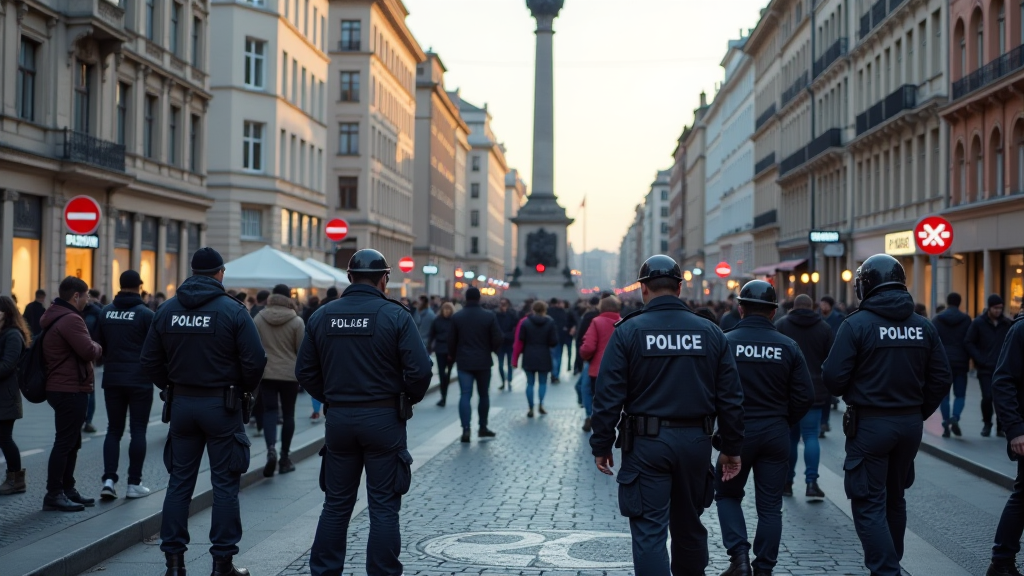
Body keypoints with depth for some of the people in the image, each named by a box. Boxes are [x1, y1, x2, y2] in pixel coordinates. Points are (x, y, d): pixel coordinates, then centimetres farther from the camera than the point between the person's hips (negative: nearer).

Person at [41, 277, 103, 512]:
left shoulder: (53, 316, 15)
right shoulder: (70, 319, -19)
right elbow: (89, 351, -24)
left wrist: (92, 347, 7)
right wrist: (98, 347, -3)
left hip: (61, 387, 11)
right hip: (70, 390, -11)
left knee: (71, 441, 16)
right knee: (65, 442, -6)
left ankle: (67, 489, 22)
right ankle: (53, 494, -3)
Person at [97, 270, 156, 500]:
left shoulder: (105, 312, 3)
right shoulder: (145, 313, -10)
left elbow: (99, 344, 9)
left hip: (112, 379, 4)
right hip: (140, 379, -4)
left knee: (114, 430, 10)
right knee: (138, 430, 3)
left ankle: (109, 479, -1)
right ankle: (134, 483, 4)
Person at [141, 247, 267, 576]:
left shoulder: (167, 310, 2)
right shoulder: (233, 311, -11)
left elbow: (150, 361, 5)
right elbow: (255, 360, -14)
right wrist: (246, 389, 3)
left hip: (181, 404, 4)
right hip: (222, 404, -4)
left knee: (179, 482, 11)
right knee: (224, 484, 4)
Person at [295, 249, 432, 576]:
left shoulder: (322, 316, 2)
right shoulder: (395, 316, -10)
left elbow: (305, 371, 5)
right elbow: (420, 370, -15)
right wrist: (409, 398, 4)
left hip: (338, 418, 4)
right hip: (383, 418, -3)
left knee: (336, 504, 14)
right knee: (383, 507, 4)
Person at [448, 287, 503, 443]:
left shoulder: (457, 317, -2)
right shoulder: (489, 316, -6)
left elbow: (451, 340, 2)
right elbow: (497, 339, -7)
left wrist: (452, 356, 19)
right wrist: (492, 349, 15)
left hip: (464, 361, 0)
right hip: (483, 361, 0)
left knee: (465, 395, -2)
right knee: (483, 395, 13)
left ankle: (466, 429, -13)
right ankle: (483, 428, 21)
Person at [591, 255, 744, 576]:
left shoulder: (628, 332, -7)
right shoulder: (710, 333, 3)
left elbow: (609, 396, -9)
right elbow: (730, 398, 4)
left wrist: (601, 446, 0)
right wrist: (731, 448, 12)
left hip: (646, 442, -4)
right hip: (695, 442, 4)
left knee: (649, 532, -1)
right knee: (689, 526, 19)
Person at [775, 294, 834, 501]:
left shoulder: (780, 325, 1)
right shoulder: (824, 328, 4)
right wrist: (828, 392, 14)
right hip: (815, 392, 0)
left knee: (789, 436, 9)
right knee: (811, 435, 0)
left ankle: (787, 482, 15)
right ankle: (811, 482, -10)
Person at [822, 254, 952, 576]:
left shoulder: (857, 324, -14)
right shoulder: (923, 327, 1)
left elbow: (834, 377, -16)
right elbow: (941, 378, 1)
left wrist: (849, 394, 6)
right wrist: (919, 412, 13)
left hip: (869, 424, -6)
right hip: (910, 425, 6)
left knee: (869, 504, 0)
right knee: (894, 498, 22)